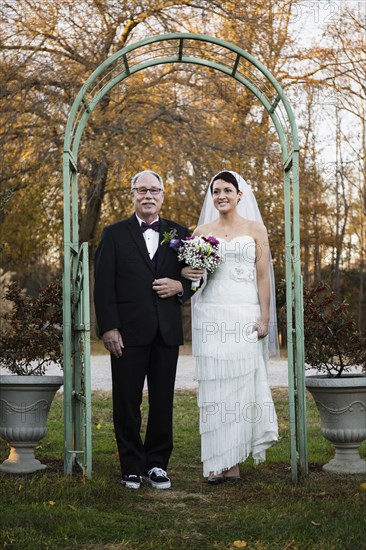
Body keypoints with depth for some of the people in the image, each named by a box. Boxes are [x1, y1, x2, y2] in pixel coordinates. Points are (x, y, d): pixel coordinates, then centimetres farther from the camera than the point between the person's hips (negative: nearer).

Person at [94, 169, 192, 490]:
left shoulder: (179, 233, 11)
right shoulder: (115, 234, 5)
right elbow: (103, 285, -1)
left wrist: (180, 286, -9)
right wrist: (109, 328, -9)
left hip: (167, 331, 2)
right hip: (128, 331, -2)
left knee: (163, 402, 7)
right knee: (127, 402, 4)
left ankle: (157, 464, 18)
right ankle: (132, 467, 14)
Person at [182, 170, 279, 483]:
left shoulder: (255, 229, 7)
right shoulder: (203, 231, 11)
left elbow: (263, 276, 3)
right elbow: (188, 267, 14)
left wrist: (264, 318, -4)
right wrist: (185, 273, -10)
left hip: (245, 313, -1)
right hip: (211, 313, 1)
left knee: (241, 381, -4)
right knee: (214, 384, -2)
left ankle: (234, 459, 3)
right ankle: (217, 460, 2)